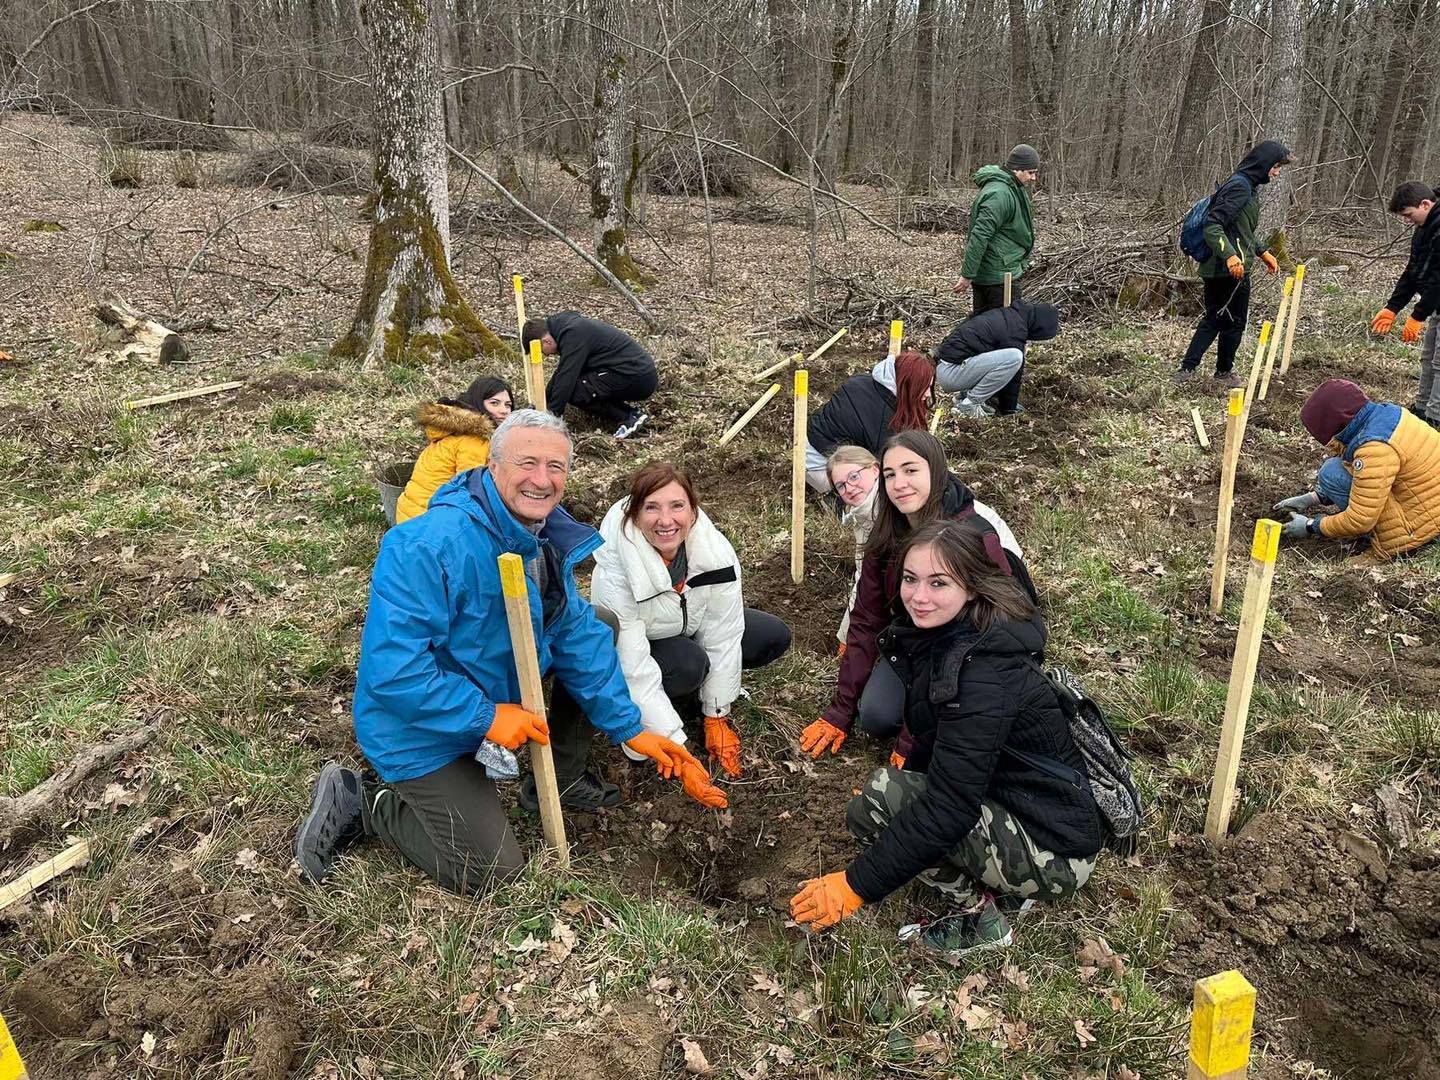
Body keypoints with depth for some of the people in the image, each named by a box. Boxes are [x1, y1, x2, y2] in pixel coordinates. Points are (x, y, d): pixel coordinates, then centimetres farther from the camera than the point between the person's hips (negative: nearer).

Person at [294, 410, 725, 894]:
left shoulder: (548, 536, -6)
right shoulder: (430, 546, -33)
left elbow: (578, 634, -2)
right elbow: (392, 669, -34)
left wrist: (629, 727, -4)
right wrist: (487, 717, -29)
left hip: (498, 692, 8)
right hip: (422, 728, -8)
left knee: (596, 626, 3)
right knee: (491, 872, -6)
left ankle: (561, 780, 17)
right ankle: (363, 802, 12)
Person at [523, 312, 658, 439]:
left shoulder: (573, 336, -16)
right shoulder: (568, 327, 15)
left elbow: (565, 381, -18)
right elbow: (561, 372, 25)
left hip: (638, 379, -10)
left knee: (573, 391, -14)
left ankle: (629, 417, -6)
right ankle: (631, 411, 8)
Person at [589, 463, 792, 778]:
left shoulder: (716, 550, -27)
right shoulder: (614, 573, -36)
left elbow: (723, 634, -20)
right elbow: (633, 669, -34)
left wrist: (716, 718, -16)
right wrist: (675, 746, -34)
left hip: (690, 628, 5)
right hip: (643, 644, -4)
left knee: (775, 637, -11)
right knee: (689, 663, -35)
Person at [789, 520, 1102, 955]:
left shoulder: (984, 672, -29)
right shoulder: (938, 634, -1)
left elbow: (950, 806, -29)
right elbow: (935, 740, 14)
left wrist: (856, 885, -25)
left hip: (1055, 853, -9)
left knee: (880, 798, -22)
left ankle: (981, 919, -2)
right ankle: (1004, 891, 14)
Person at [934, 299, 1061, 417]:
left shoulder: (1006, 314, 15)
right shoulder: (1014, 332, -14)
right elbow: (1013, 377, -7)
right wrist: (1009, 410, 6)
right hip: (950, 373, -10)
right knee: (1014, 358, -20)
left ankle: (965, 394, 13)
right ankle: (968, 404, -10)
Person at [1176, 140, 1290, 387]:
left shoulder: (1249, 186, 16)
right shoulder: (1239, 186, -16)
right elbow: (1213, 225, -25)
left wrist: (1263, 252, 23)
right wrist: (1230, 255, -34)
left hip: (1214, 269, 10)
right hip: (1231, 270, -10)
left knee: (1214, 318, 15)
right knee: (1234, 321, 6)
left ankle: (1188, 369, 13)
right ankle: (1224, 372, 22)